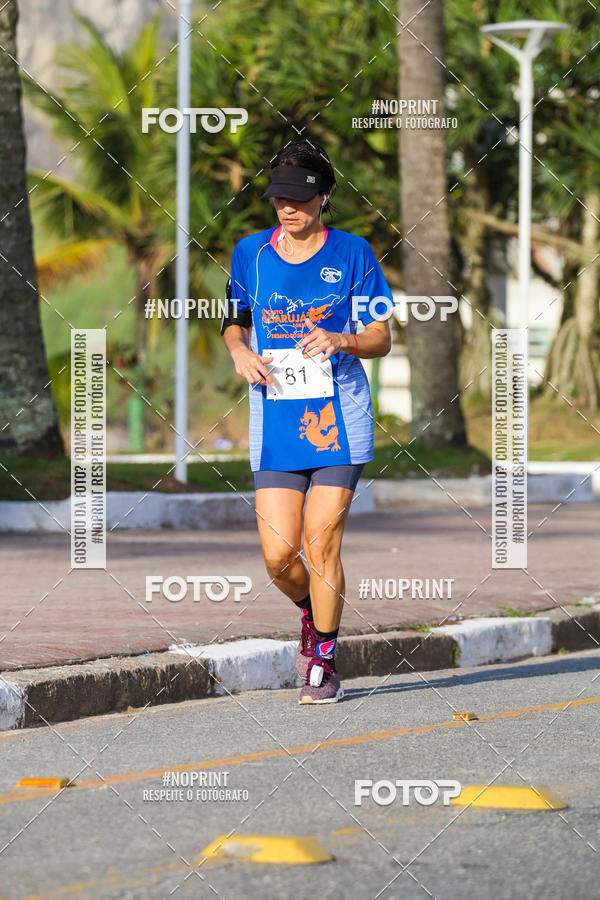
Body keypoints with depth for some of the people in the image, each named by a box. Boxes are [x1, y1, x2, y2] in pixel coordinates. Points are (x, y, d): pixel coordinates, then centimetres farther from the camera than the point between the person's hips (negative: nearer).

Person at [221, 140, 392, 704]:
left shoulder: (351, 254, 0)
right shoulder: (251, 253, 7)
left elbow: (382, 340, 2)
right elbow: (234, 319, 20)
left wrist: (340, 340, -18)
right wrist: (239, 351, -2)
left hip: (338, 418, -2)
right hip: (275, 422, 2)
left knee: (321, 544, -8)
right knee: (278, 555, -5)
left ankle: (324, 661, 8)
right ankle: (312, 614, 28)